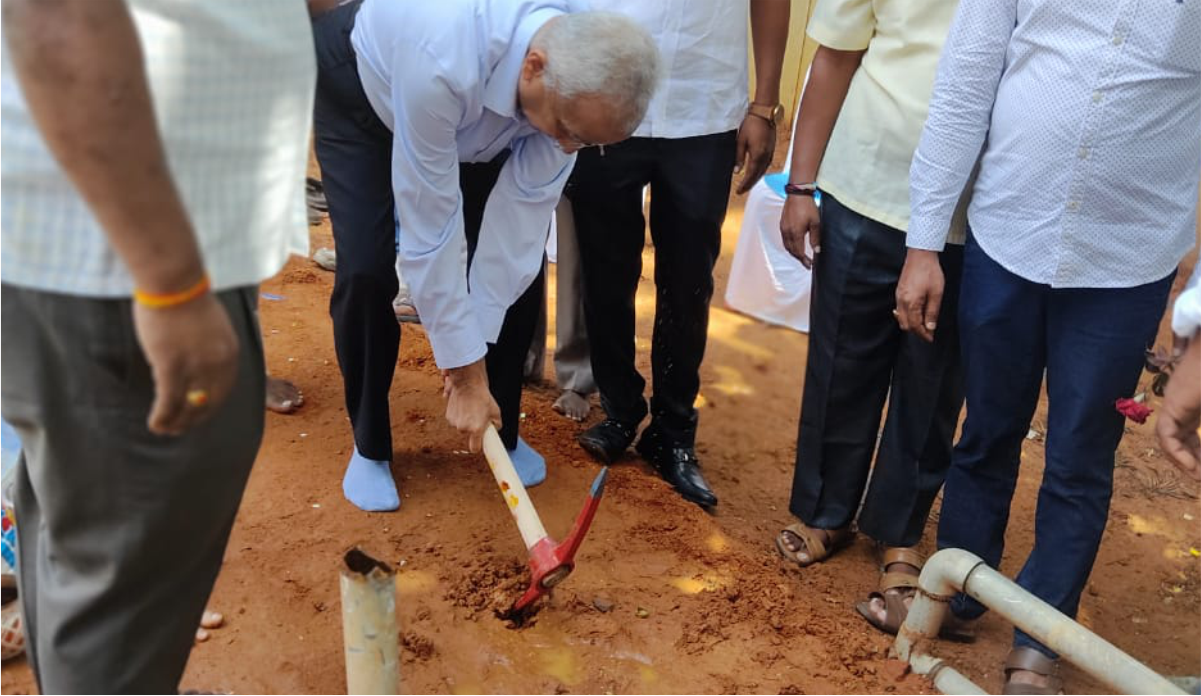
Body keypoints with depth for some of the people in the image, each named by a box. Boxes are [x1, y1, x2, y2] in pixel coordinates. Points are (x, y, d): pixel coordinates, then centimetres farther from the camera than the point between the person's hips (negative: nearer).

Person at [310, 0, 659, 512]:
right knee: (366, 268, -17)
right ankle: (369, 446, 7)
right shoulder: (440, 60, -45)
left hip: (478, 118, 4)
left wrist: (474, 352, -23)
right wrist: (466, 371, -32)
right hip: (360, 88, -4)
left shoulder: (583, 81, -29)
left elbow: (522, 211, -25)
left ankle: (502, 432, 14)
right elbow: (431, 226, -39)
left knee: (519, 264, -8)